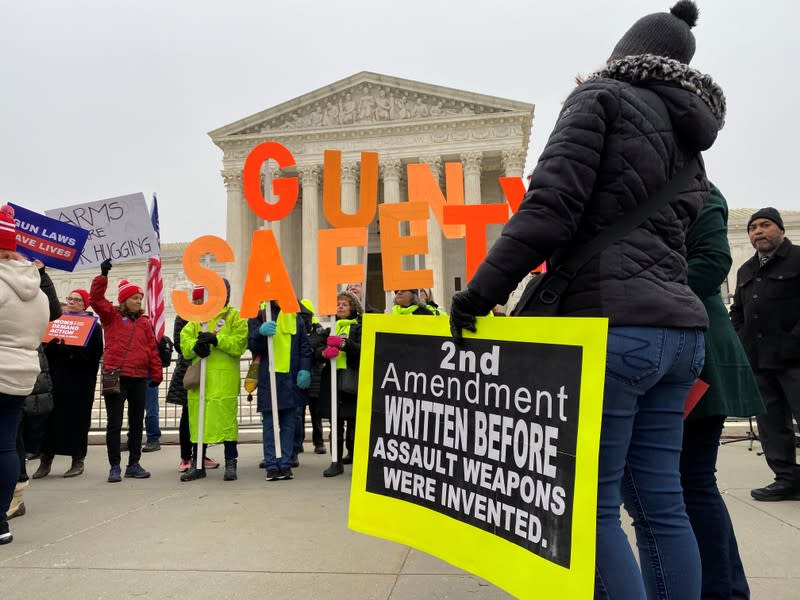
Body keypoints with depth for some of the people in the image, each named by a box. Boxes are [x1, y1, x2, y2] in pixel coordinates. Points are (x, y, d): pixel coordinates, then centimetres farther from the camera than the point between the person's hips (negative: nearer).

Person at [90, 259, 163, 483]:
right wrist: (103, 275, -17)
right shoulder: (111, 317, 3)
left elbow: (152, 349, 8)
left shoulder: (144, 322, 9)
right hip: (115, 376, -3)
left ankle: (134, 464, 21)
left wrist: (156, 374, 5)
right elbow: (96, 299, -11)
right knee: (114, 423, 1)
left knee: (137, 423, 10)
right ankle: (115, 466, 10)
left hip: (139, 378, 3)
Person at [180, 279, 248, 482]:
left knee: (226, 418, -3)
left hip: (224, 378, -4)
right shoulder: (197, 316, 18)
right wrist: (195, 345, -14)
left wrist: (216, 339, -20)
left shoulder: (235, 316, 5)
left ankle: (230, 464, 8)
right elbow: (184, 341, 8)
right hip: (199, 376, 4)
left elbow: (239, 344, -7)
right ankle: (197, 465, 18)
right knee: (198, 419, 6)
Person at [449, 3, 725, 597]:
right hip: (678, 330, 8)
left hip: (614, 326, -8)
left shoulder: (602, 96, 3)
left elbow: (552, 204, -12)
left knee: (593, 507, -2)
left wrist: (483, 290, -10)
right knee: (659, 504, 12)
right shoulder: (685, 138, 25)